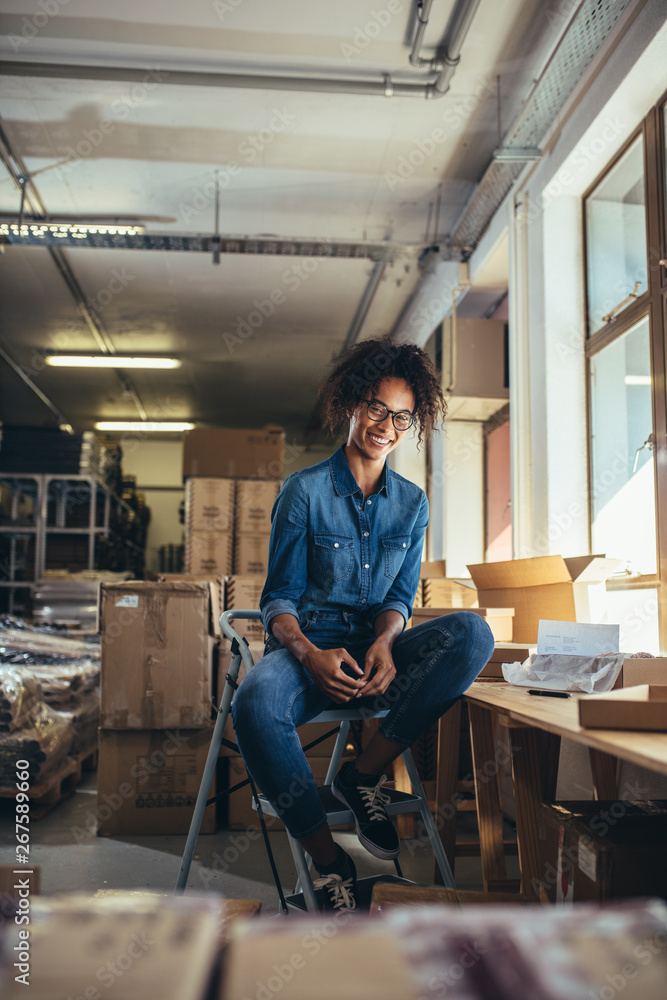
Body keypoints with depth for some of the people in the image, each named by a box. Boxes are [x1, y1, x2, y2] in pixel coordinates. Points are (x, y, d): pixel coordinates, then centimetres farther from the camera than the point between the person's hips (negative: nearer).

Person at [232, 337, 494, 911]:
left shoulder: (412, 504, 10)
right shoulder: (305, 490, -1)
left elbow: (400, 597, 10)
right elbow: (279, 598, -2)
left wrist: (384, 643, -15)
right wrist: (310, 654, -23)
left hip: (376, 653, 3)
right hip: (307, 646, -3)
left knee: (473, 633, -26)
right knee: (255, 705, -38)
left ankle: (365, 774, -17)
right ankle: (330, 865, -20)